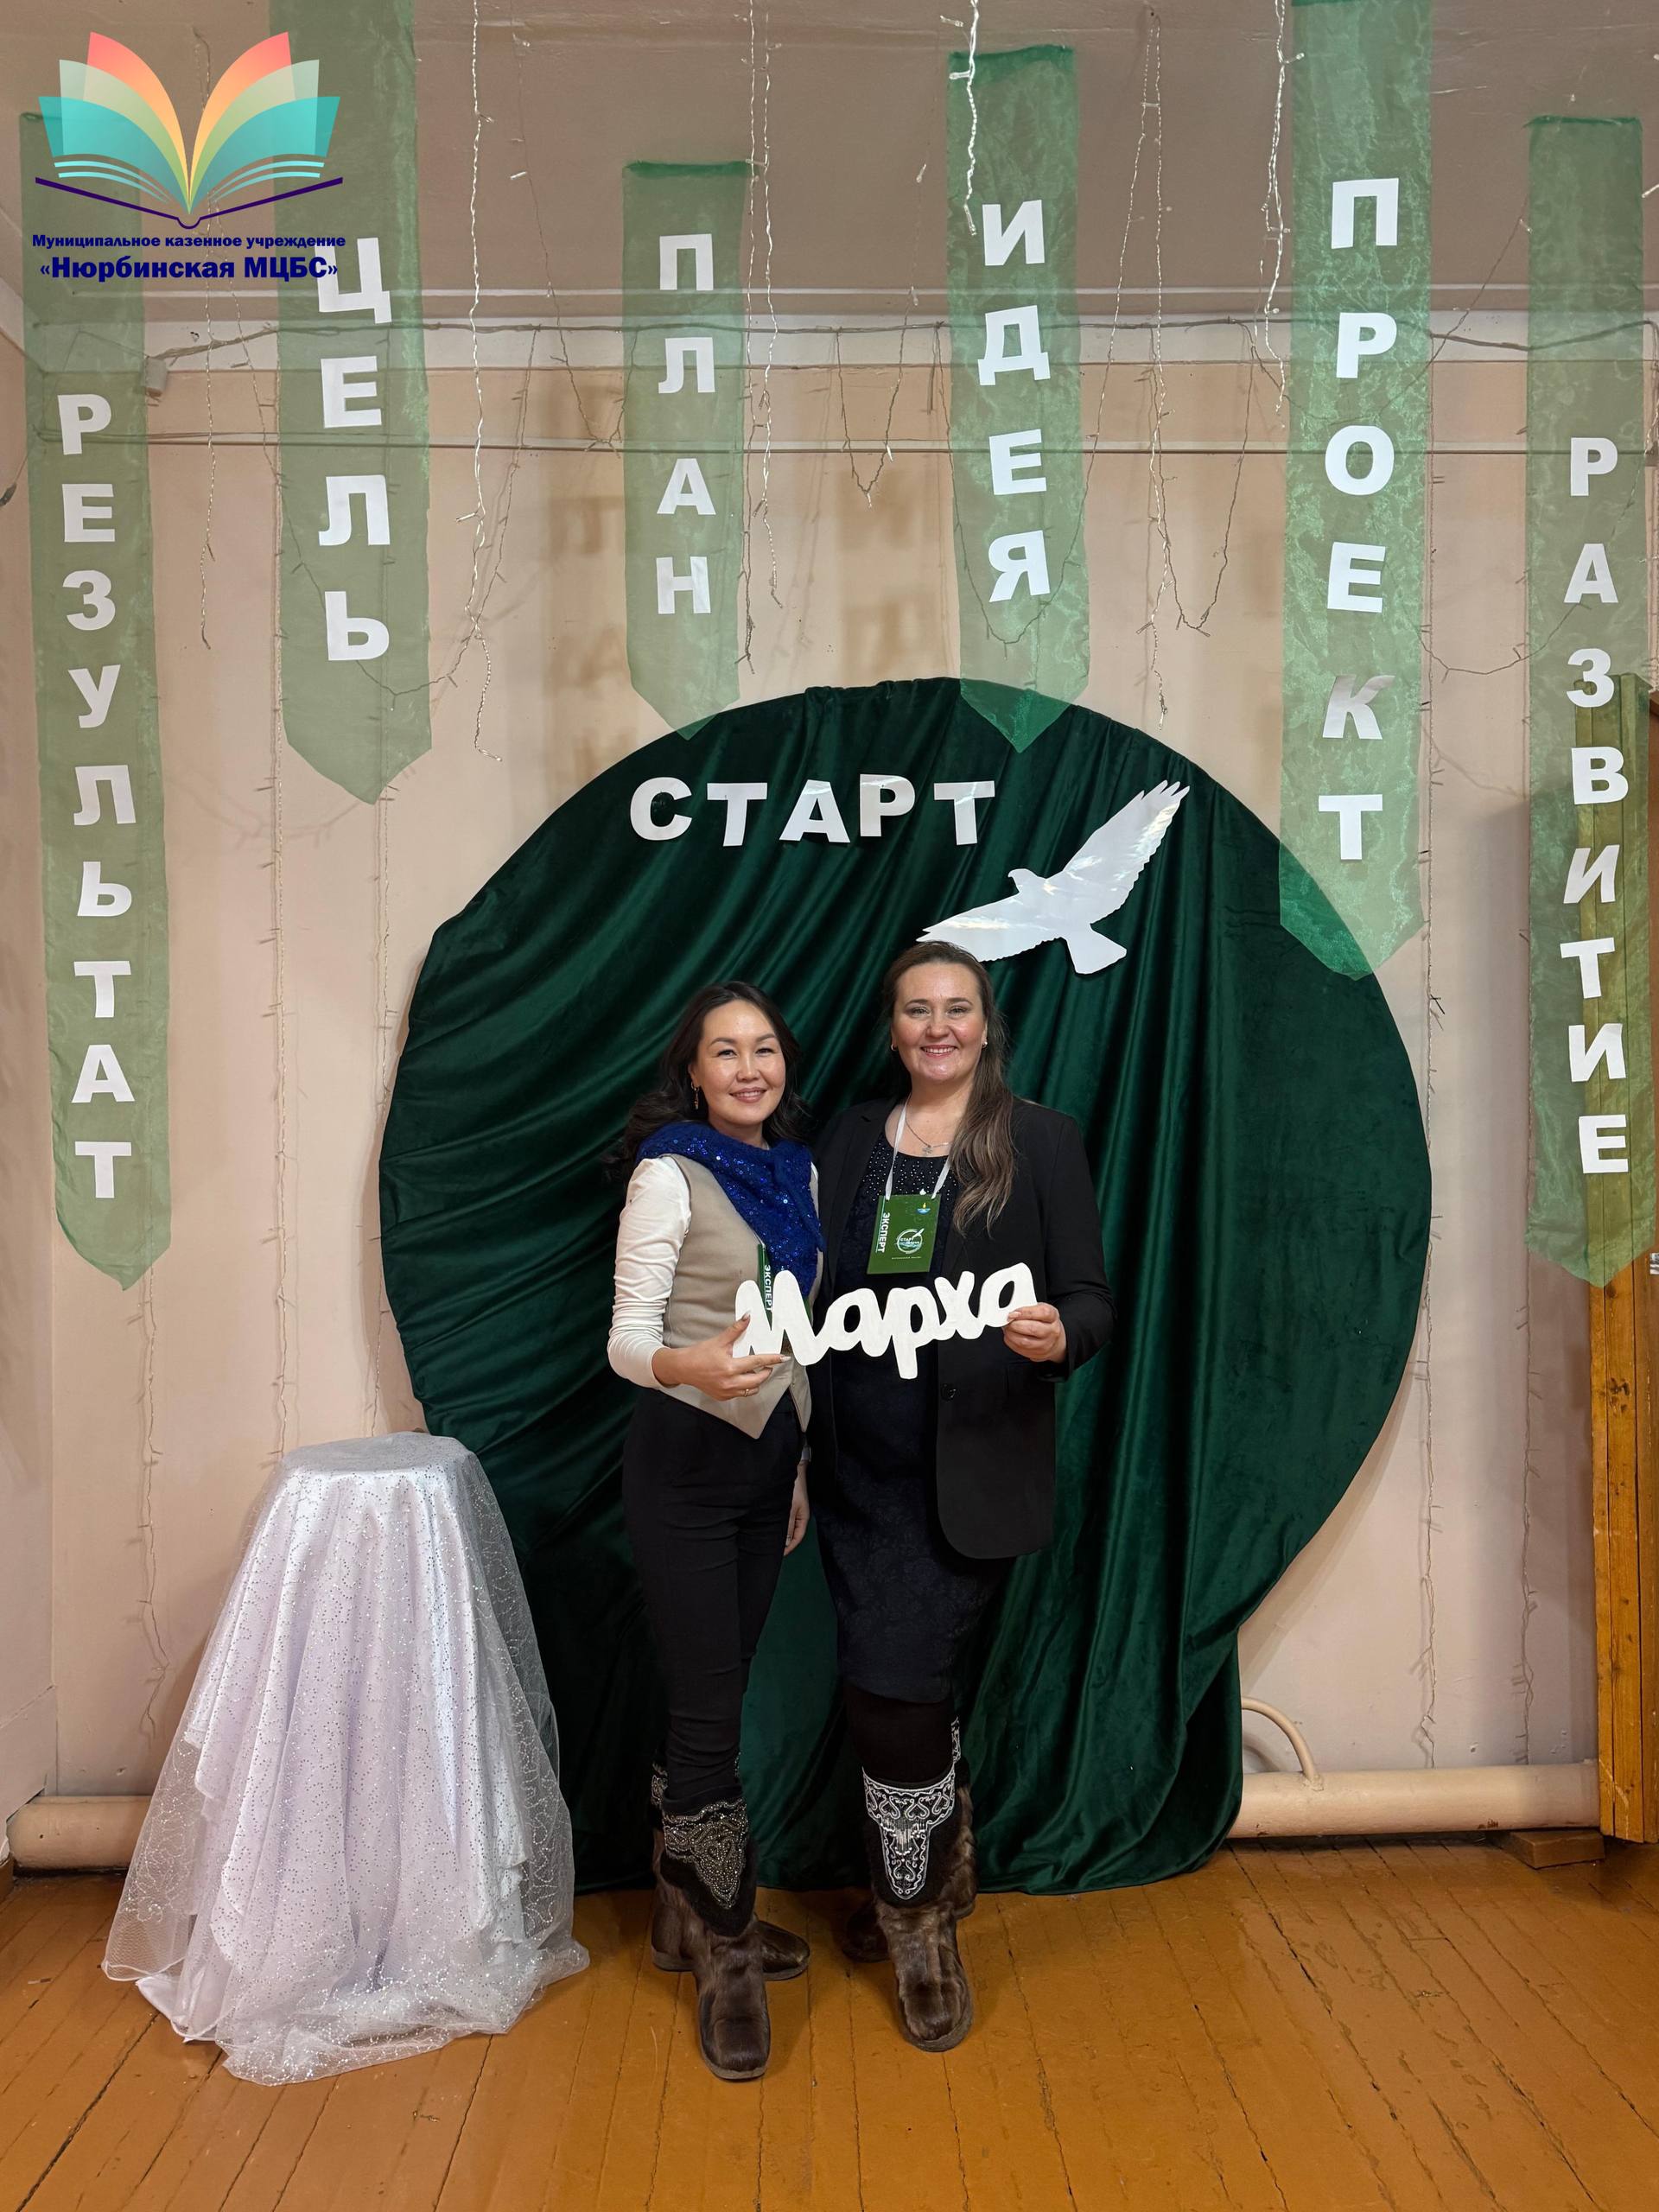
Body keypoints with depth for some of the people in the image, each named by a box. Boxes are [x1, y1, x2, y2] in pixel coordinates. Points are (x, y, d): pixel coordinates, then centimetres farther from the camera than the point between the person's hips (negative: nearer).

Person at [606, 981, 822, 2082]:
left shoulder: (797, 1172, 8)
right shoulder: (668, 1175, -12)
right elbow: (626, 1337, -14)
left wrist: (801, 1464, 17)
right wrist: (688, 1363, -35)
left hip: (768, 1455, 6)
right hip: (685, 1462, -6)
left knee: (718, 1699, 16)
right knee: (709, 1714, -1)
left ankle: (690, 1914, 32)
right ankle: (726, 1957, 16)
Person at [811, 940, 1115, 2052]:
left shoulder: (1041, 1140, -3)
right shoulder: (851, 1140, 9)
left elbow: (1091, 1296, -4)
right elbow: (824, 1292, 10)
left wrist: (1058, 1336, -27)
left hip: (969, 1468, -4)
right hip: (861, 1468, 4)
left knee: (894, 1681, -6)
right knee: (908, 1683, 15)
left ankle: (916, 1909, 20)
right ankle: (939, 1875, 42)